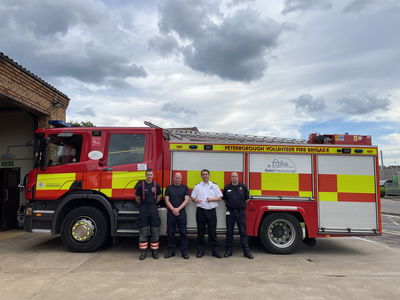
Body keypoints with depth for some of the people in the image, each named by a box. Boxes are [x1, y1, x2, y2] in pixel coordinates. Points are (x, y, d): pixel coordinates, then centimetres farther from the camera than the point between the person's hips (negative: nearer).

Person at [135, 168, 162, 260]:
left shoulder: (156, 185, 3)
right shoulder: (141, 185, -3)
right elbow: (138, 199, 6)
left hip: (154, 209, 2)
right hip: (143, 210, -2)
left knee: (155, 232, 5)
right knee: (143, 231, 2)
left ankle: (155, 251, 14)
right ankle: (143, 252, 10)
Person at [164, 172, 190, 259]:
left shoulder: (185, 188, 8)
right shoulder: (169, 188, 10)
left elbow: (186, 200, -1)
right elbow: (166, 200, 3)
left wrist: (178, 209, -11)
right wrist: (173, 209, -11)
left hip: (181, 213, -1)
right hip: (171, 213, 1)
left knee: (183, 232, 0)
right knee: (170, 232, 5)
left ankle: (184, 251, 7)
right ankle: (171, 250, 15)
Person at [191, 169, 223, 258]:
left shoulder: (214, 186, 9)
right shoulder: (197, 186, 11)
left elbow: (219, 197, 5)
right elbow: (193, 197, 9)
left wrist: (211, 199, -11)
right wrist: (195, 200, -13)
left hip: (211, 211, -1)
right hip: (201, 211, 1)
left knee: (212, 231, 0)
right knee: (200, 231, 5)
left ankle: (215, 250, 8)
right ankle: (200, 250, 14)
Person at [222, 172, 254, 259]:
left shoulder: (243, 187, 4)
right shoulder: (227, 188, 6)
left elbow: (247, 199, 10)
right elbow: (224, 199, 16)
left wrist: (241, 205, 10)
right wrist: (229, 205, 10)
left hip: (240, 212, -1)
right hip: (230, 212, 1)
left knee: (243, 232, 1)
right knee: (229, 232, 7)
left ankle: (247, 251, 7)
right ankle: (228, 251, 17)